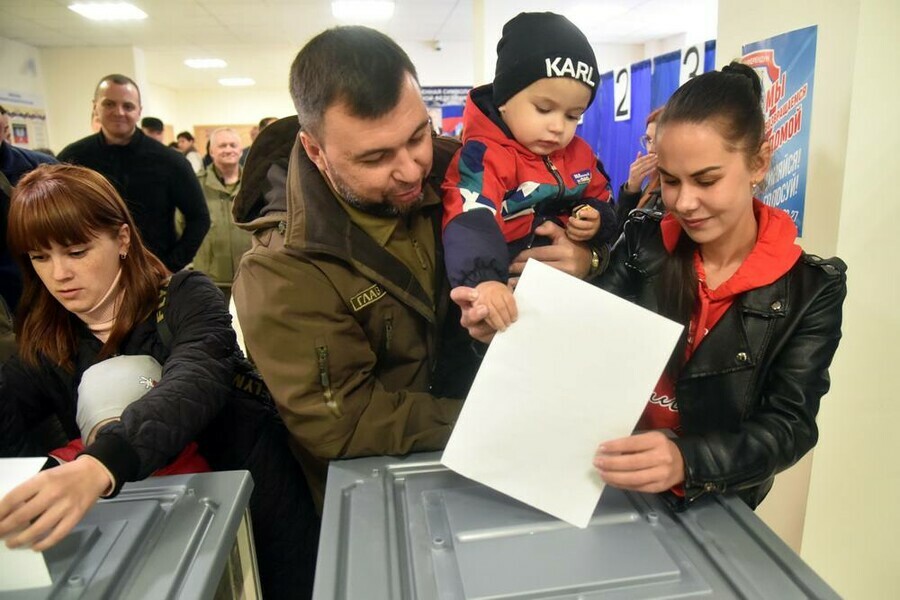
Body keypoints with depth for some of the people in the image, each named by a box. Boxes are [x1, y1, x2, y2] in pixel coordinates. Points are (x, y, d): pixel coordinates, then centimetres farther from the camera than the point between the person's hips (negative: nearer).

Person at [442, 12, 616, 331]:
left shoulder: (580, 154, 7)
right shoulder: (484, 155, -18)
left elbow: (601, 201, 22)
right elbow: (471, 221, -35)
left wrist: (596, 220, -4)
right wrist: (482, 279, -53)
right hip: (513, 297, -6)